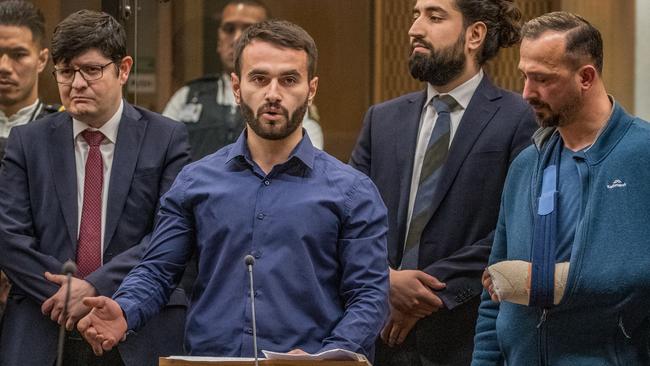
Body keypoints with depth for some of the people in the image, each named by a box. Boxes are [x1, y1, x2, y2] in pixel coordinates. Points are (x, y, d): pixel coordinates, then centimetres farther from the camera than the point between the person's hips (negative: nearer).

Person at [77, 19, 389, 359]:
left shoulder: (353, 193, 4)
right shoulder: (196, 181, 11)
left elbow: (369, 296, 1)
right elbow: (156, 271, 11)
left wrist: (323, 358, -15)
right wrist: (122, 312, -10)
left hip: (304, 360, -3)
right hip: (208, 357, 3)